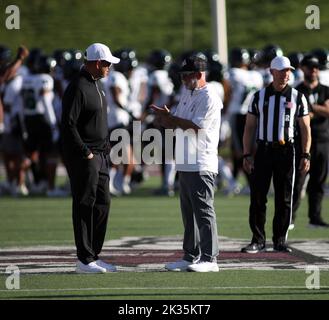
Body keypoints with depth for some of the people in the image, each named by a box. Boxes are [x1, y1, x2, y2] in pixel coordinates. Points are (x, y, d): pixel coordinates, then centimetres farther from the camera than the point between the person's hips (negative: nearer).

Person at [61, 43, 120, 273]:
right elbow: (68, 124, -20)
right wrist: (85, 153, -18)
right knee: (85, 206, -6)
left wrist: (105, 148, 16)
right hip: (83, 158, -10)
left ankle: (94, 256, 18)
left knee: (102, 204, 11)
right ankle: (85, 260, -2)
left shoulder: (97, 85, 16)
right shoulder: (78, 88, -16)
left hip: (100, 156, 10)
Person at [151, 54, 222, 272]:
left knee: (204, 211, -8)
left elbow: (194, 125, -18)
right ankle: (191, 256, 19)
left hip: (201, 166, -9)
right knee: (188, 212, 12)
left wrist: (169, 118, -8)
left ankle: (210, 259, -8)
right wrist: (167, 119, -3)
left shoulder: (209, 98, -12)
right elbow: (177, 123, 18)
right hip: (184, 164, 9)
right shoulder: (187, 94, 17)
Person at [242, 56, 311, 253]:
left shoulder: (297, 98, 5)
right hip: (263, 150, 1)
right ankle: (258, 240, 6)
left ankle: (280, 240, 11)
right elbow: (249, 127, 7)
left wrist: (306, 155, -5)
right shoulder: (259, 97, 7)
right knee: (257, 197, -1)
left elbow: (305, 129, 4)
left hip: (286, 151, 0)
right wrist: (247, 155, -1)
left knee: (284, 199, 2)